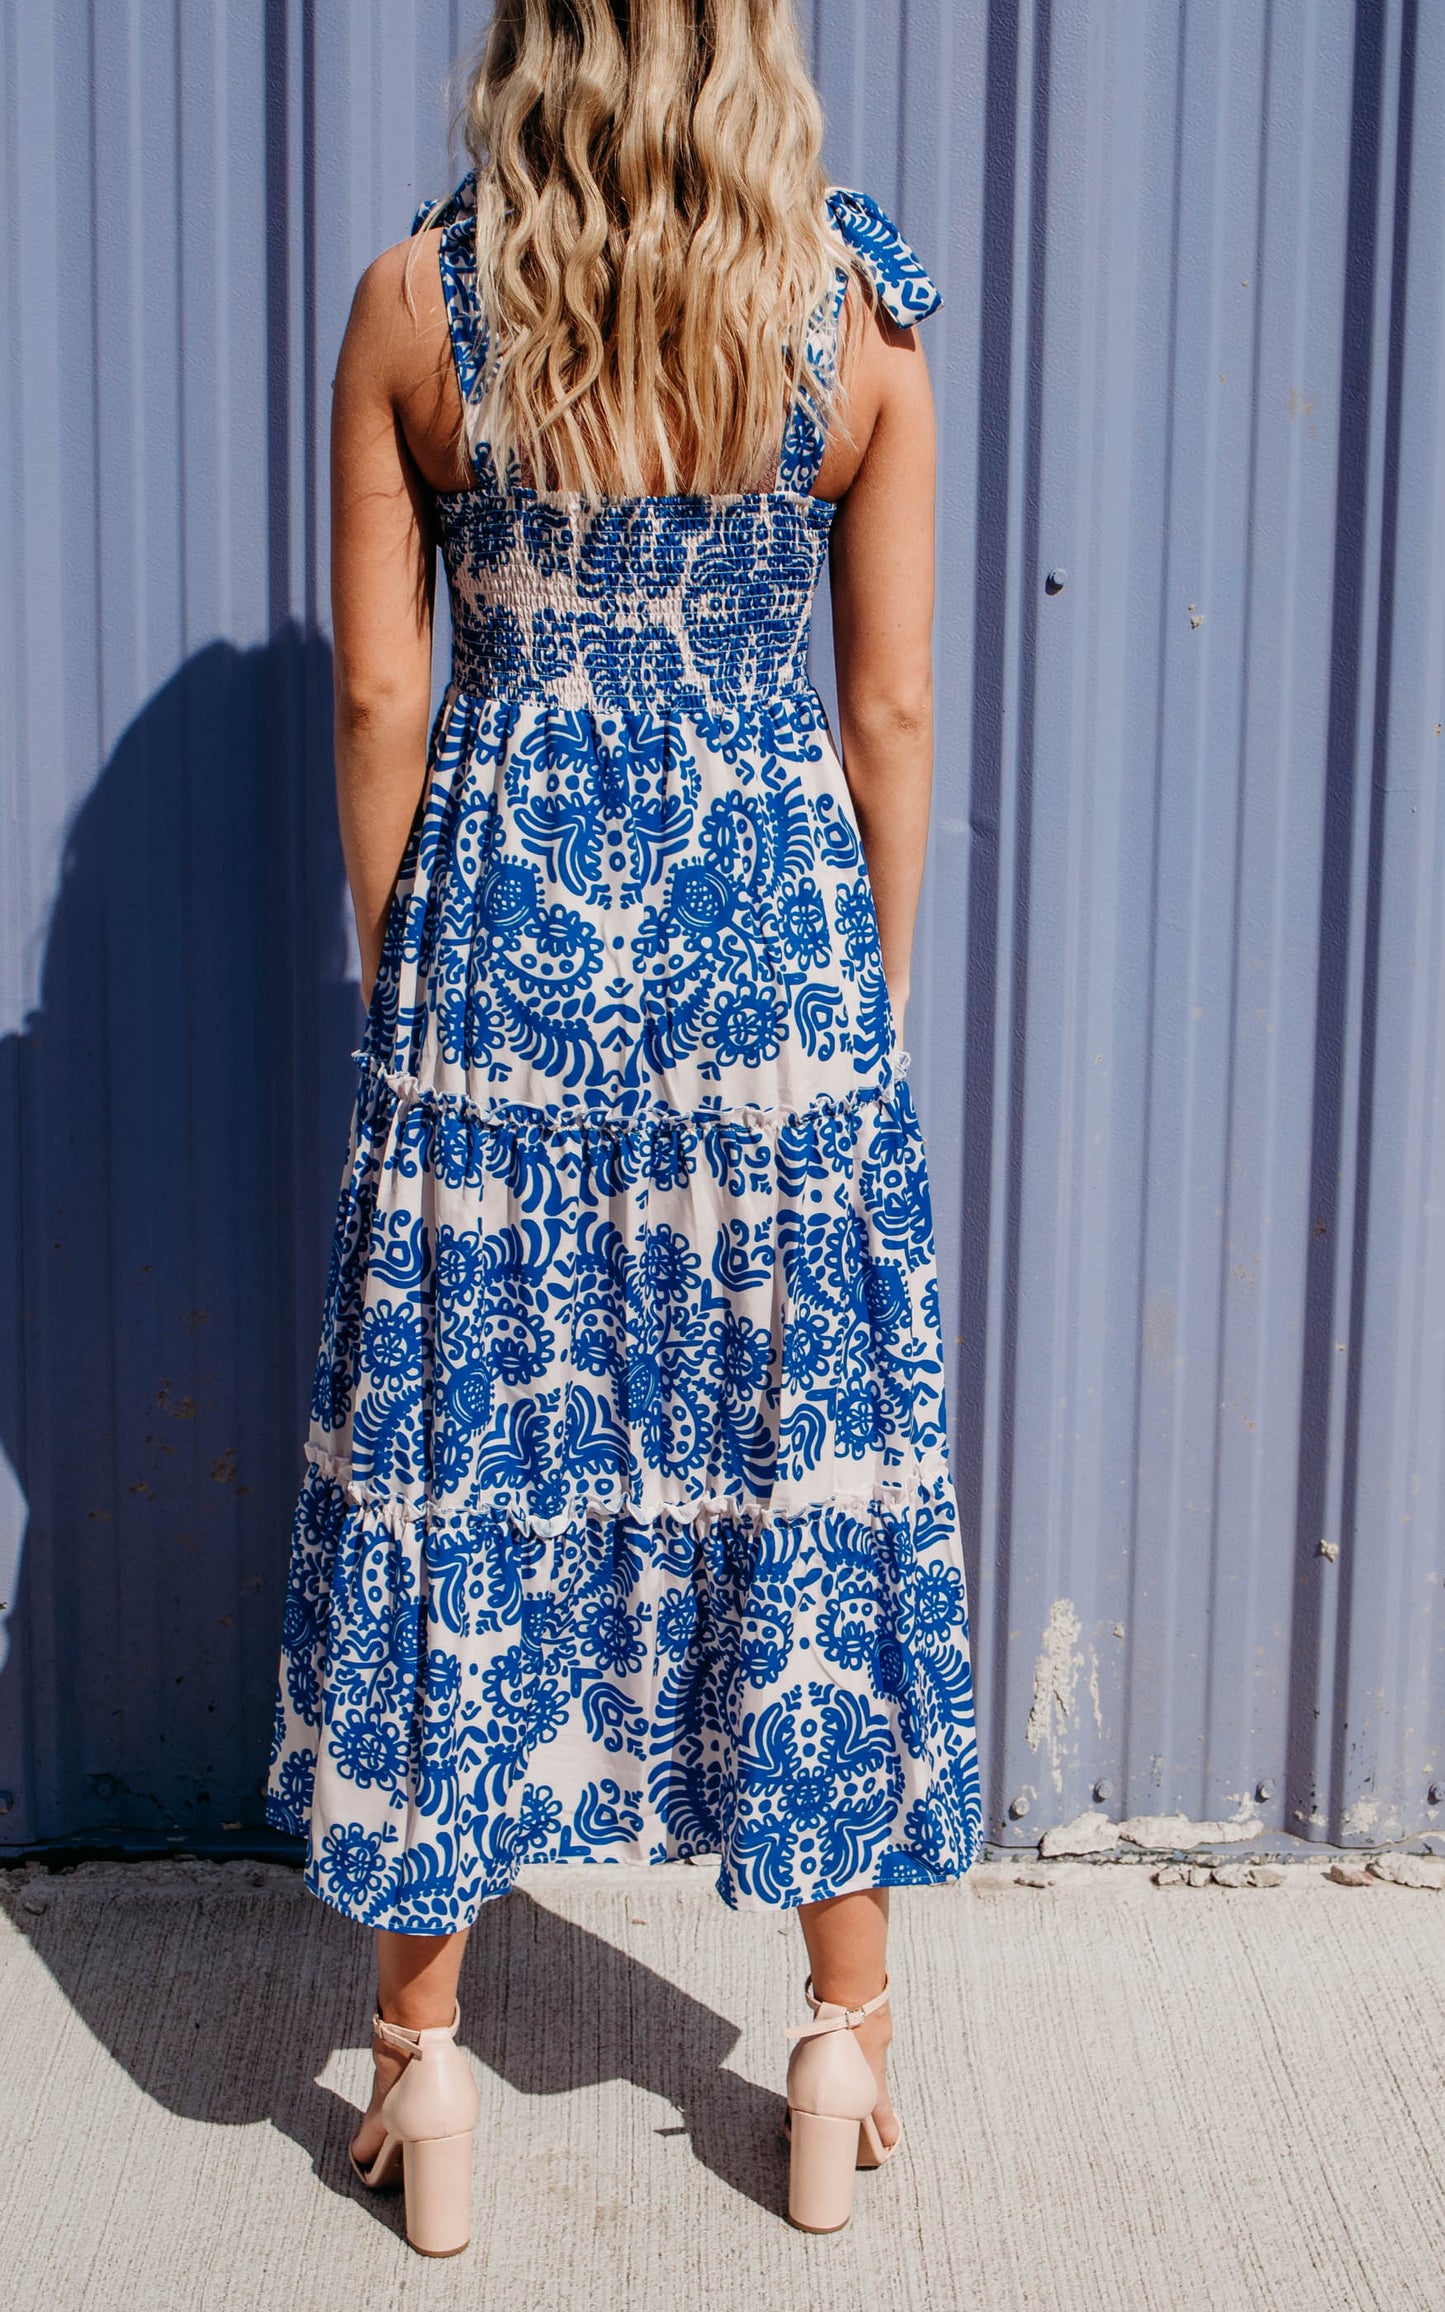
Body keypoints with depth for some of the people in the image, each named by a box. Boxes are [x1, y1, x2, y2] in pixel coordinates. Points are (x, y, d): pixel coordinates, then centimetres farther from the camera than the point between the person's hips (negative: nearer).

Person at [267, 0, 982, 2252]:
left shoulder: (418, 301, -4)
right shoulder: (858, 312, -4)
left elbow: (379, 692, -3)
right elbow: (893, 712, -1)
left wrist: (402, 978, 8)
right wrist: (872, 995, 10)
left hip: (502, 952, 0)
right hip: (773, 956, 0)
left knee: (457, 1469, 10)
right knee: (809, 1465, 12)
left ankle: (424, 2055, 22)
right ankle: (848, 2037, 26)